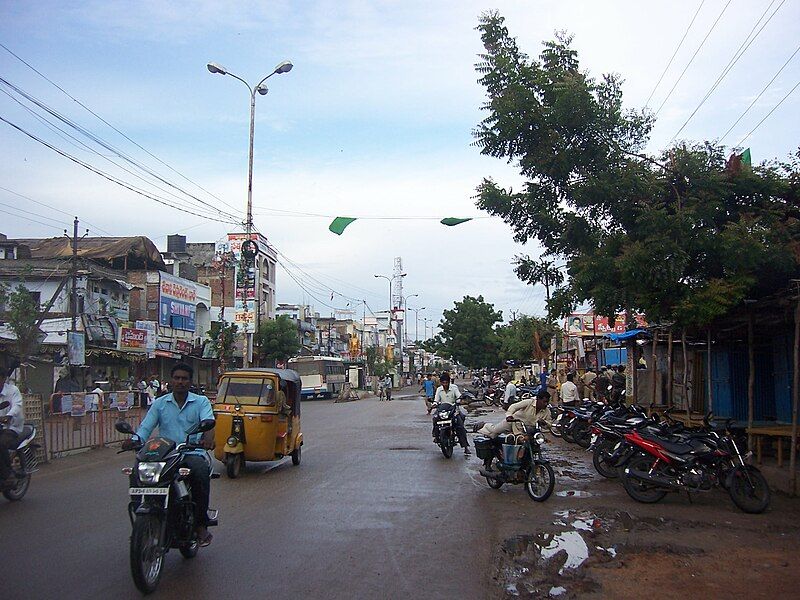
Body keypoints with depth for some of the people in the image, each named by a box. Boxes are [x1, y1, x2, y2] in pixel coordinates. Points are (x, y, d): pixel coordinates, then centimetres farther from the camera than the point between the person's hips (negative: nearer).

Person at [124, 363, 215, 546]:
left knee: (200, 471, -36)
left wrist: (208, 437, -36)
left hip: (193, 453, -2)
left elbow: (208, 421, -12)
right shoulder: (160, 403, 14)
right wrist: (135, 439, -19)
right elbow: (146, 427, 4)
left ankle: (201, 524, -21)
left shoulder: (201, 402, 7)